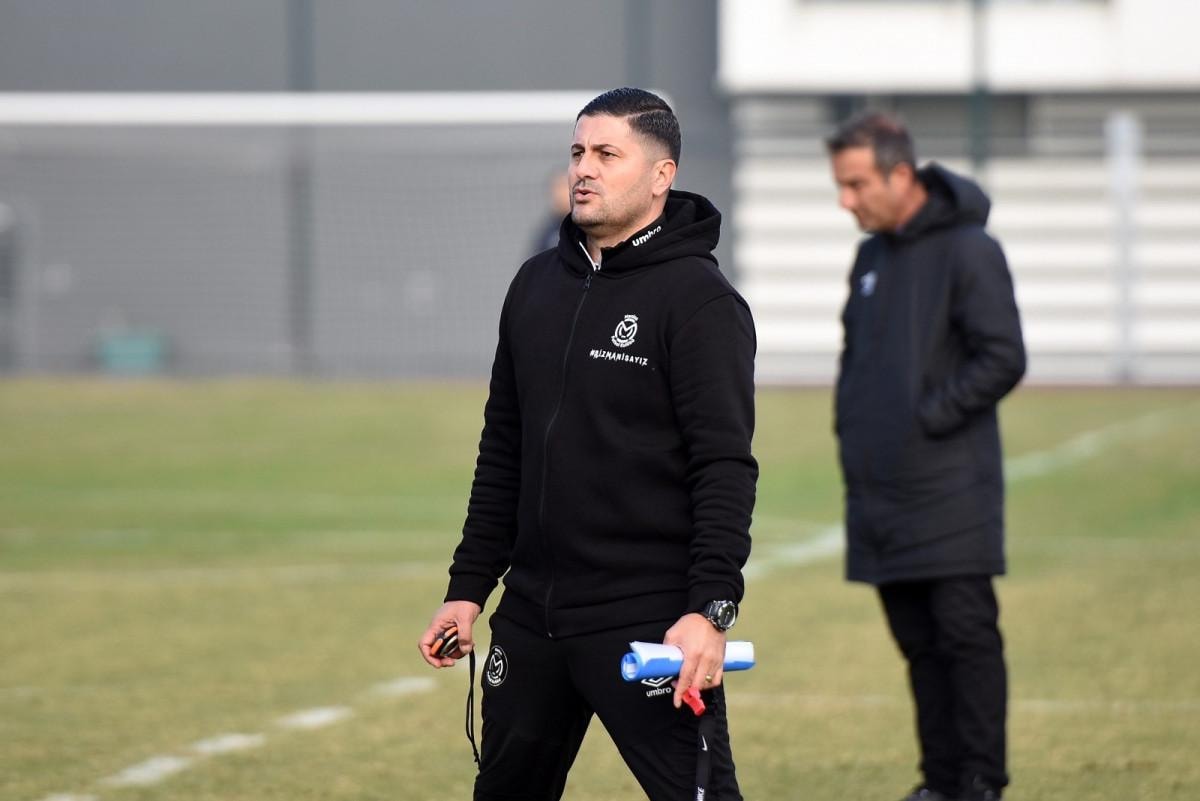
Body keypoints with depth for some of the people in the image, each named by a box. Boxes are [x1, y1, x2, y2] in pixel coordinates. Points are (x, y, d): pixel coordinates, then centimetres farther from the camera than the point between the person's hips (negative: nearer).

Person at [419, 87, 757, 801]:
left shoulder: (699, 299, -9)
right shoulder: (537, 286, 13)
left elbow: (725, 468, -15)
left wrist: (711, 609, -24)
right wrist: (468, 588, 15)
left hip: (649, 624, -8)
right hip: (531, 616, 8)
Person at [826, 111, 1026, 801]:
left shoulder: (968, 251, -9)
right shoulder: (872, 257, 16)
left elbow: (1003, 358, -14)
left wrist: (927, 419, -14)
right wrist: (851, 427, 10)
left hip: (951, 490, -7)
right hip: (880, 486, 7)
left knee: (967, 634, -5)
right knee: (918, 642, 9)